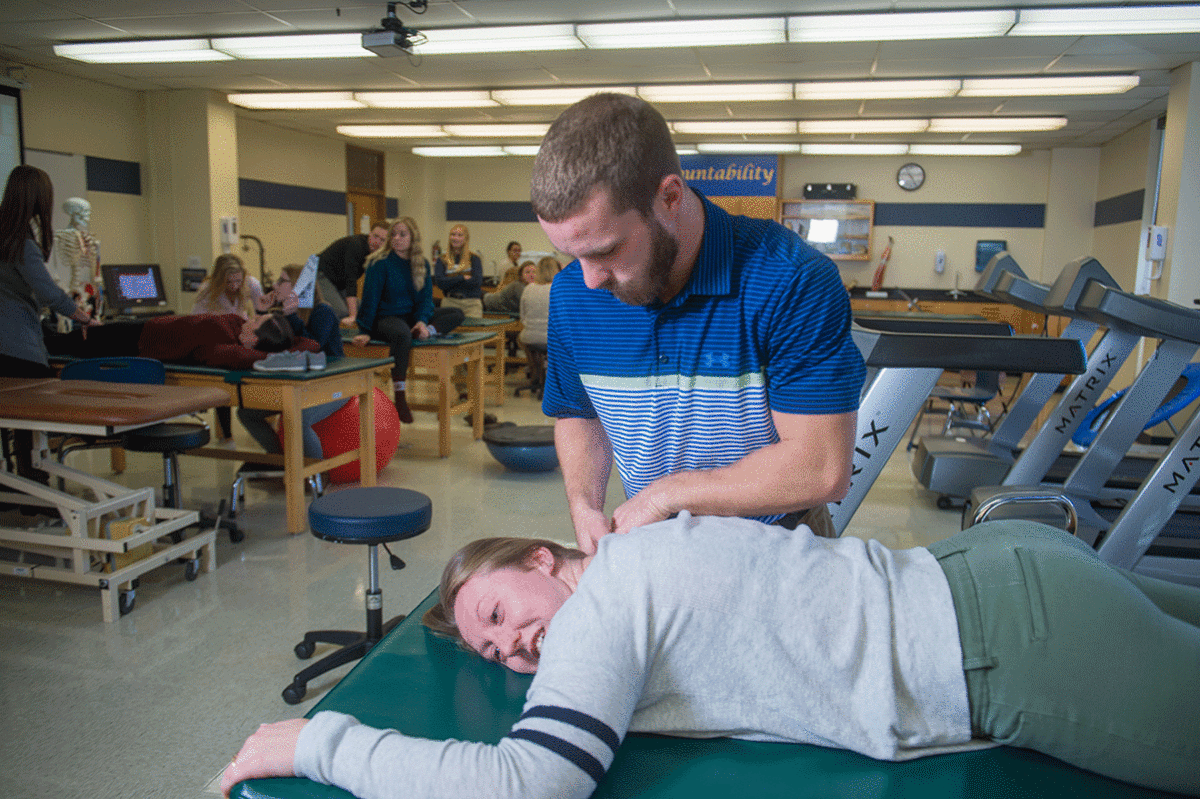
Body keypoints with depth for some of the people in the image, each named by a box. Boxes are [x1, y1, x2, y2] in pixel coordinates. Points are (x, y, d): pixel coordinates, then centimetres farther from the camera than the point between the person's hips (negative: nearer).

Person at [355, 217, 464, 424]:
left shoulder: (422, 264, 8)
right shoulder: (380, 262, -6)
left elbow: (426, 298, 4)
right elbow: (370, 298, -8)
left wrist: (422, 322, -16)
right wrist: (365, 331, -14)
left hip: (411, 316, 6)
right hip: (384, 318, -6)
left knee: (456, 314, -7)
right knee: (402, 334, -42)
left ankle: (425, 331, -32)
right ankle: (399, 398, -38)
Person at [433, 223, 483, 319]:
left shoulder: (474, 259, 10)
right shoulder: (442, 260, 13)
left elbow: (477, 282, -4)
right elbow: (439, 282, -1)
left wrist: (450, 282, 0)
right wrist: (462, 278, -4)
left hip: (472, 304, -1)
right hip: (450, 303, 1)